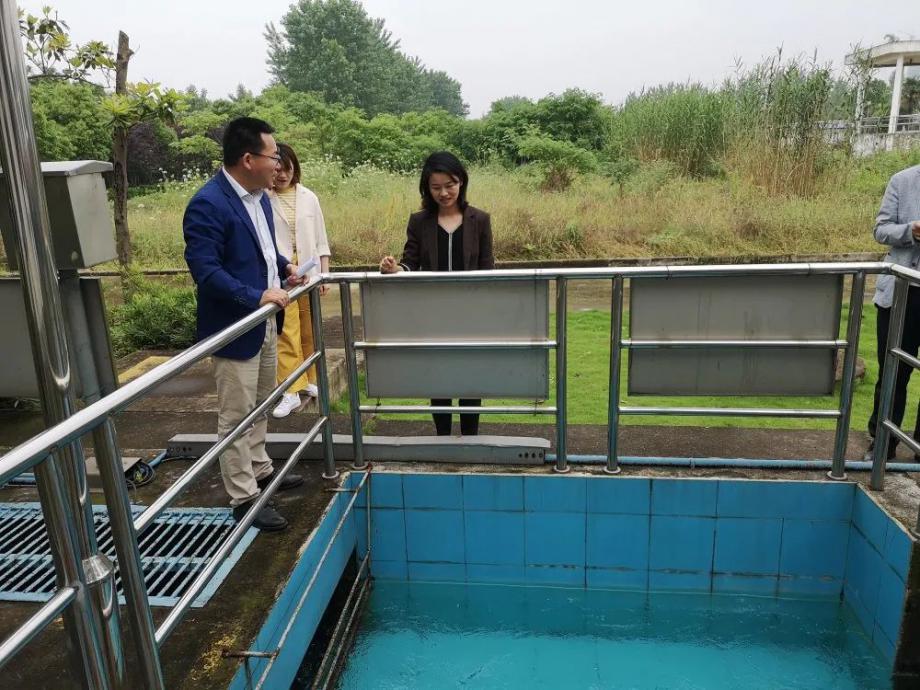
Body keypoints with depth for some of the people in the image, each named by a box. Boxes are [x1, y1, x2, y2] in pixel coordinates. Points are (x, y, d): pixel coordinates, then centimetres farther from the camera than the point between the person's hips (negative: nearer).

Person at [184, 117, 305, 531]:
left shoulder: (259, 195, 7)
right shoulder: (207, 205, -20)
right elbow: (205, 271, -25)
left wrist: (284, 267, 4)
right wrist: (258, 297, -28)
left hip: (265, 323, 9)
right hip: (234, 328, -9)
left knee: (261, 405, 22)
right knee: (236, 416, 2)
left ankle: (260, 470, 39)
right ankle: (243, 499, 15)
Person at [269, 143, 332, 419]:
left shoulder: (309, 197, 6)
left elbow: (321, 239, 9)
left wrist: (324, 273, 5)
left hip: (309, 273, 3)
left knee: (309, 332, 12)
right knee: (286, 333, -3)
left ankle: (309, 380, 27)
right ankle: (291, 392, 2)